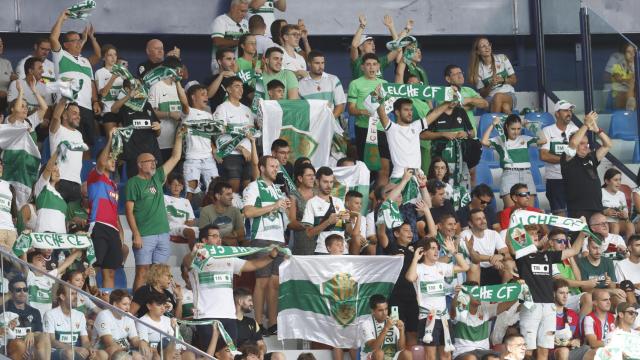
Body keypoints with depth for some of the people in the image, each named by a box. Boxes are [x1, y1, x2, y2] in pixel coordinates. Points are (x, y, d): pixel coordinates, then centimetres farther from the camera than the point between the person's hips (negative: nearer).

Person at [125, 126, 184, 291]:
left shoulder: (157, 177, 15)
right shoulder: (133, 183, -2)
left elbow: (175, 157, 20)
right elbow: (129, 210, -7)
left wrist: (179, 137, 13)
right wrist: (136, 234, -14)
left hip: (163, 233, 6)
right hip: (144, 235, -6)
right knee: (142, 271, -8)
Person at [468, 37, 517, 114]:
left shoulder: (502, 58, 4)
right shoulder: (478, 68, 2)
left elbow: (514, 80, 8)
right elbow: (482, 94, 3)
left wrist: (503, 80, -13)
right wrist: (491, 85, -18)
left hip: (509, 96, 1)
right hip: (490, 99, -1)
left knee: (498, 97, -39)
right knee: (505, 107, -39)